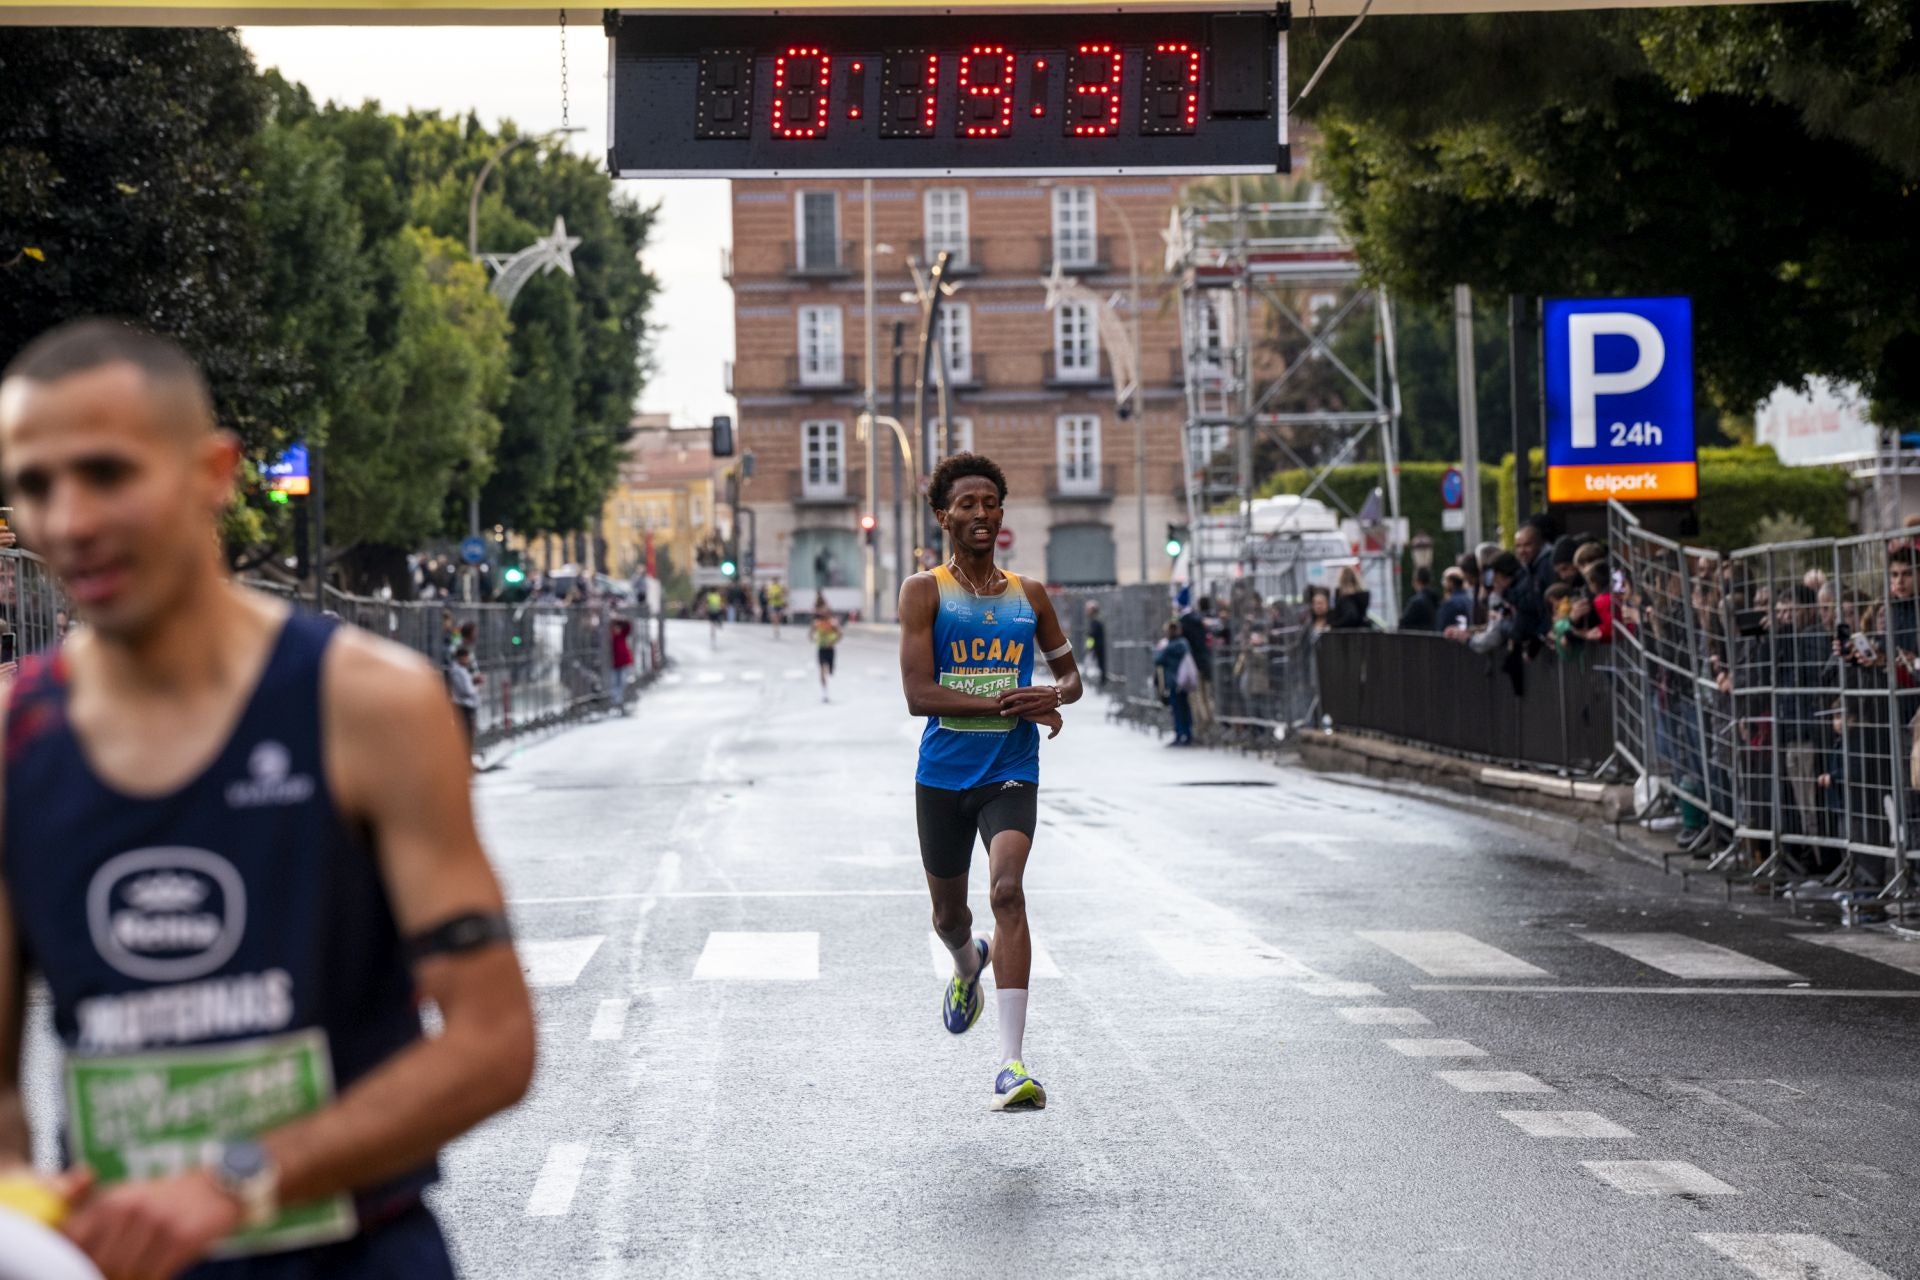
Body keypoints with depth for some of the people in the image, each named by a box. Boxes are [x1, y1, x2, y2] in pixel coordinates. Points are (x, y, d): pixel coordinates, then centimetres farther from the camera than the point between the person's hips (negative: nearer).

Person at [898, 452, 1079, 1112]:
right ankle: (968, 965, 55)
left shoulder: (1029, 596, 7)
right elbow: (918, 694, -12)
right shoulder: (925, 592, -3)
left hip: (1011, 772, 0)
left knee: (1007, 890, -22)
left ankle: (1012, 1063, -25)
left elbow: (1070, 673, 20)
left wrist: (1054, 697, -5)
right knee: (949, 913, 15)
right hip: (942, 775, 0)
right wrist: (1008, 703, -20)